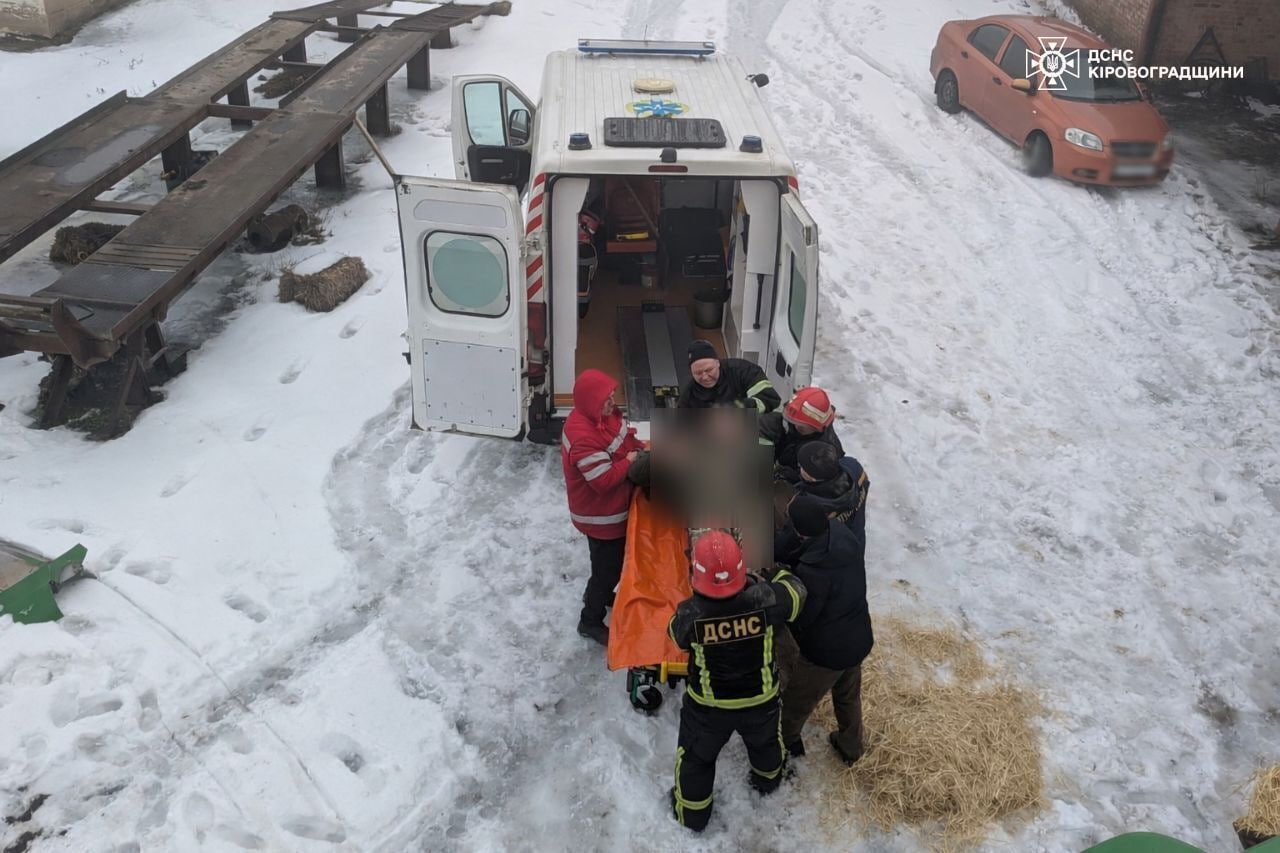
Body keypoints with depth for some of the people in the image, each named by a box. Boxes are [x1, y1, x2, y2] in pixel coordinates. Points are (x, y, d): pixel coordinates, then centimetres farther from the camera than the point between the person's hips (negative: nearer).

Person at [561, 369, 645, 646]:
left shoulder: (603, 413, -6)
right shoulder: (583, 436, -35)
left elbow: (622, 437, 12)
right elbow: (604, 480, -33)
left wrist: (638, 446, -6)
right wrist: (630, 461, -23)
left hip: (614, 508, 10)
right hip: (601, 516, -10)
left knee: (616, 560, 29)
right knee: (608, 567, 7)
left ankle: (599, 593, 56)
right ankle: (591, 621, 28)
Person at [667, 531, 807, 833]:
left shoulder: (690, 615, -34)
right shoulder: (765, 600, -33)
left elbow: (677, 633, -9)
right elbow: (795, 593, -9)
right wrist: (779, 572, 10)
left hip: (708, 706, -2)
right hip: (761, 699, 2)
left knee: (697, 756, 27)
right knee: (765, 741, 35)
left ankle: (692, 815, 49)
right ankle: (768, 781, 66)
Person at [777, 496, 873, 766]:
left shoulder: (811, 572, -37)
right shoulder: (845, 536, -16)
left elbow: (798, 617, -22)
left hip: (826, 652, -7)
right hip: (859, 640, 7)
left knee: (795, 702, 22)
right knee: (849, 696, 32)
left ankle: (786, 743, 46)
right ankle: (850, 747, 53)